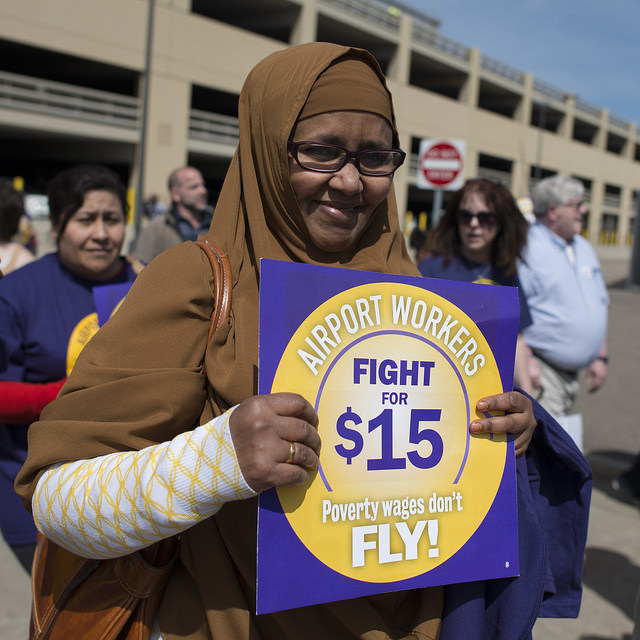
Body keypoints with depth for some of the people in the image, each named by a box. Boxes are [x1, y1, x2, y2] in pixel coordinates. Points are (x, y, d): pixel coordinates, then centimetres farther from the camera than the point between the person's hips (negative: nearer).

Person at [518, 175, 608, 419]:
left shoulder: (584, 249, 16)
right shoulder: (526, 249, -12)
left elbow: (600, 304, 22)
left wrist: (601, 357, 17)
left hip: (572, 371, 9)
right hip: (539, 370, -9)